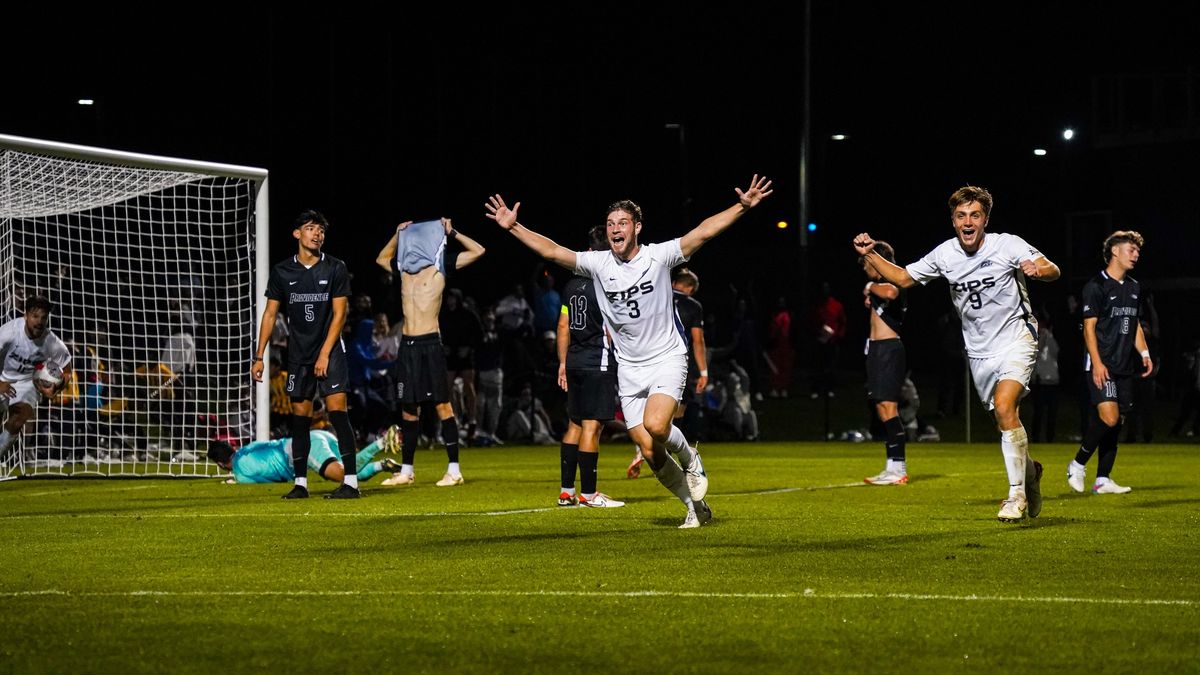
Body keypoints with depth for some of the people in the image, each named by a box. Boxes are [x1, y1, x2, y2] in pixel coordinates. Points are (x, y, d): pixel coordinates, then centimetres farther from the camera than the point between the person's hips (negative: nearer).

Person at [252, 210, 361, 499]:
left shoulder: (335, 269, -2)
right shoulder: (281, 272, 4)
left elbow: (339, 313, -3)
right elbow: (270, 314, 7)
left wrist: (324, 354, -10)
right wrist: (259, 356, 2)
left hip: (330, 351, -3)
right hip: (298, 354, 3)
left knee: (337, 412, -12)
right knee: (300, 418, 5)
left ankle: (351, 481, -13)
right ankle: (300, 483, 13)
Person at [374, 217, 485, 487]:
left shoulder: (440, 267, 0)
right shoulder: (404, 268, 15)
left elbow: (477, 251, -2)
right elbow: (382, 258, 35)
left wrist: (451, 232, -2)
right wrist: (398, 234, 24)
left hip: (430, 343, -5)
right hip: (407, 344, 5)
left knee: (442, 404, -6)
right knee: (408, 407, 9)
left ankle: (454, 470, -5)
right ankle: (406, 470, 16)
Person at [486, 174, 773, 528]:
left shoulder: (658, 256, -8)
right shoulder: (598, 264, 0)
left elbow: (703, 232, -15)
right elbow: (551, 250, 1)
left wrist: (742, 206, -24)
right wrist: (513, 227, -5)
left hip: (667, 359, -4)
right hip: (629, 367, 4)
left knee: (656, 425, -28)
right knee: (650, 452, -1)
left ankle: (689, 456, 6)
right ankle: (695, 506, 18)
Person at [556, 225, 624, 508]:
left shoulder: (572, 284, 11)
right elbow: (613, 332, -13)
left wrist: (563, 363, 20)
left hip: (575, 362, 7)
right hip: (599, 363, -7)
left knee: (574, 425, 12)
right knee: (591, 426, -5)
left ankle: (567, 491, 13)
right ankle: (588, 493, -4)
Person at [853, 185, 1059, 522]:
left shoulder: (1008, 245, -11)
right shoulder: (944, 254, 0)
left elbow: (1053, 271, -17)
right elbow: (902, 278, 11)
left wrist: (1038, 269, -39)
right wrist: (869, 255, -2)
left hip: (1016, 339, -5)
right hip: (979, 351, 5)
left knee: (1004, 407, -24)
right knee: (1007, 421, 9)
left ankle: (1017, 494, -16)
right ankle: (1029, 472, 39)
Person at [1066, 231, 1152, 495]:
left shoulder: (1134, 287, 16)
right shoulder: (1096, 286, -7)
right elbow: (1089, 327, -10)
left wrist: (1144, 353, 11)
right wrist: (1097, 363, -17)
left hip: (1125, 366, 7)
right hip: (1101, 366, -7)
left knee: (1114, 423, 4)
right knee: (1109, 417, -19)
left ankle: (1102, 480, 8)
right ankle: (1078, 465, -2)